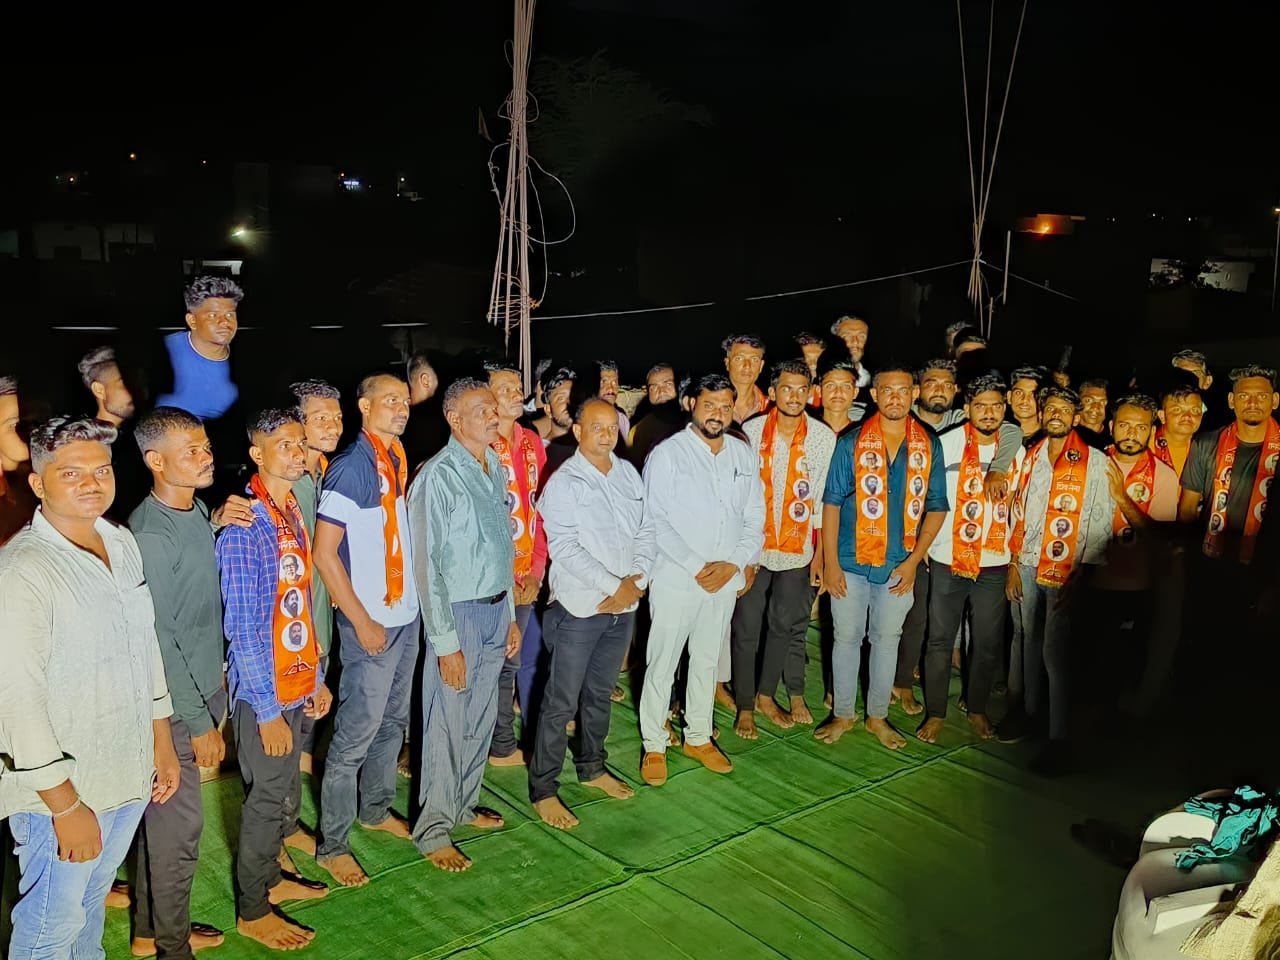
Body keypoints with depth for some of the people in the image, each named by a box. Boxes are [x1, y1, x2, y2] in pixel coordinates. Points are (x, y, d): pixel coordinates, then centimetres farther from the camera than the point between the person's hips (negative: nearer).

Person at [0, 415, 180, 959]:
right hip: (63, 788, -6)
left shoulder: (123, 543, 3)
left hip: (130, 772, 7)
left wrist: (162, 741, 15)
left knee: (94, 902, 24)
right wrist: (65, 805, -19)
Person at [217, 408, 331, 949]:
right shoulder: (245, 525, -20)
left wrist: (316, 678, 14)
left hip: (293, 681, 7)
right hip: (262, 689, -7)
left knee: (285, 795, 20)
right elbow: (244, 628, -21)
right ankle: (252, 911, 25)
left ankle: (271, 879, 40)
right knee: (269, 799, 7)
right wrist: (268, 709, -18)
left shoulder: (292, 513, 6)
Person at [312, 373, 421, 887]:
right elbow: (324, 552, -17)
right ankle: (332, 844, 14)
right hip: (370, 622, -8)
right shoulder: (350, 468, -16)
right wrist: (362, 621, -17)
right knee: (355, 734, 0)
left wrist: (412, 602, 12)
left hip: (406, 615, 8)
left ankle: (376, 809, 37)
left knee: (393, 722, 19)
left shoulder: (397, 462, 8)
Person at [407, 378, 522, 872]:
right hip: (458, 611, -7)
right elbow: (428, 566, -17)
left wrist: (511, 615, 14)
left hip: (497, 608, 7)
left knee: (482, 718, 17)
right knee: (448, 724, 3)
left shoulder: (495, 469, 7)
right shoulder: (438, 477, -16)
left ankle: (464, 803, 35)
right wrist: (445, 643, -17)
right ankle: (434, 829, 17)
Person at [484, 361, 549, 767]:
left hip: (528, 577, 6)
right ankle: (502, 746, 22)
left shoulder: (532, 443, 8)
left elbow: (542, 509, 9)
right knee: (500, 664, 6)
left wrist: (536, 570, 2)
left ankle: (538, 732, 30)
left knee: (529, 654, 15)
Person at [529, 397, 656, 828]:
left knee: (600, 695, 20)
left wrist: (637, 581, -7)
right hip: (578, 608, -6)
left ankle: (592, 767, 37)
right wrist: (615, 585, -17)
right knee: (561, 703, 1)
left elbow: (645, 532, 8)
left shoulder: (628, 473, 7)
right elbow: (565, 549, -18)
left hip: (623, 607, 6)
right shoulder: (564, 483, -11)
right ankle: (543, 789, 12)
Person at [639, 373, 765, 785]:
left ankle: (698, 737, 32)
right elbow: (655, 520, -13)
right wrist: (696, 566, -17)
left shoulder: (744, 455, 5)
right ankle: (654, 746, 17)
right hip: (675, 578, -4)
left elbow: (755, 517, 6)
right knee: (662, 664, 3)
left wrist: (733, 564, -9)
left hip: (725, 579, 5)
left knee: (707, 661, 17)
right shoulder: (667, 454, -9)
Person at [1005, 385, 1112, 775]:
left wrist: (1082, 574, -12)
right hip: (1028, 566, 5)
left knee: (1055, 653, -8)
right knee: (1031, 642, 15)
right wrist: (1014, 564, 10)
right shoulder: (1030, 457, 10)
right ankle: (1031, 709, 32)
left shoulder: (1095, 462, -6)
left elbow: (1100, 524, -7)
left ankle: (1059, 739, -1)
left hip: (1067, 571, -5)